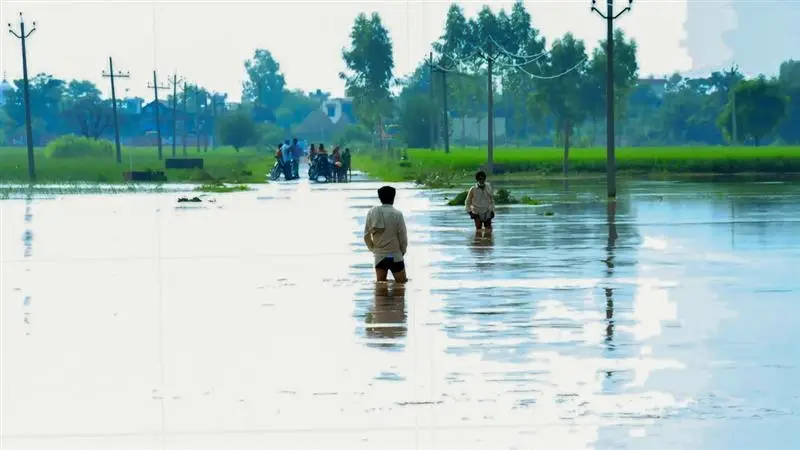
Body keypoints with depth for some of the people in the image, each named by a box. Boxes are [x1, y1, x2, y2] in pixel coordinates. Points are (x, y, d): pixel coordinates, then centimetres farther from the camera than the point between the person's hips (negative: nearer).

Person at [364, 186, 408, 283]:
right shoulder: (397, 214, -13)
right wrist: (402, 252, 10)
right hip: (395, 256, -4)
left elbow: (366, 236, 1)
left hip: (379, 256, 4)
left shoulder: (372, 213, -3)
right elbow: (403, 237, -9)